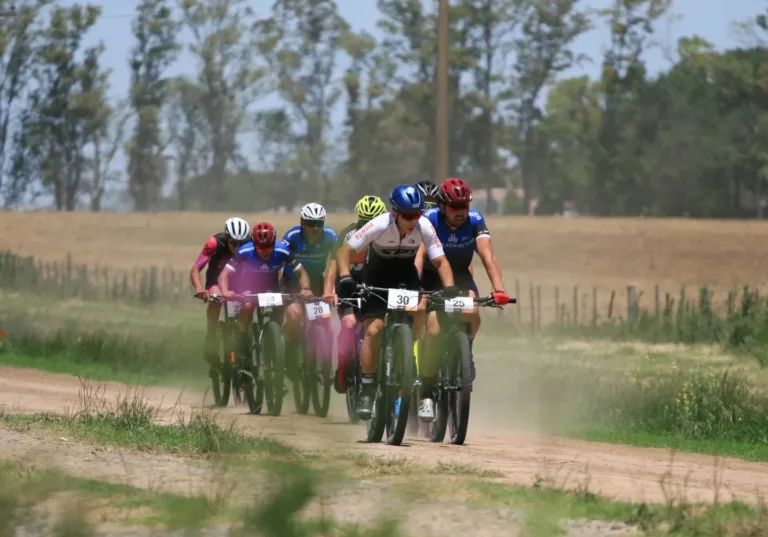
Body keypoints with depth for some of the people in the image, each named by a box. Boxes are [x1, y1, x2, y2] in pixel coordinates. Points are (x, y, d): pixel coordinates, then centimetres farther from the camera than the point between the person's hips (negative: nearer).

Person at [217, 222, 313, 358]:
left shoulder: (282, 252, -26)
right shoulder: (244, 252, -30)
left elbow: (301, 272, -19)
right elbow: (225, 274, -31)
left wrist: (305, 289, -40)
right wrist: (225, 291, -52)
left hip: (271, 289, 2)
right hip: (249, 287, -2)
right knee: (247, 307, -34)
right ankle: (244, 347, -13)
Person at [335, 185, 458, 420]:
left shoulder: (424, 227, -23)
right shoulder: (380, 226, -29)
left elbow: (440, 261, -18)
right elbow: (345, 251, -26)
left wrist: (449, 288, -34)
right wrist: (345, 278, -42)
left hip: (406, 276, 2)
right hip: (377, 277, -2)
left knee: (420, 310, -28)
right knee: (374, 329, -17)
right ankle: (367, 389, -8)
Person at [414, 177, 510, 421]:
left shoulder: (475, 220, -18)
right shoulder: (429, 219, -24)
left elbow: (488, 256, -27)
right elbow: (418, 255, -35)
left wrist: (498, 289, -42)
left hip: (460, 275, 2)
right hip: (432, 277, -2)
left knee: (472, 313, -29)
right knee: (434, 328, -23)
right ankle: (426, 395, -14)